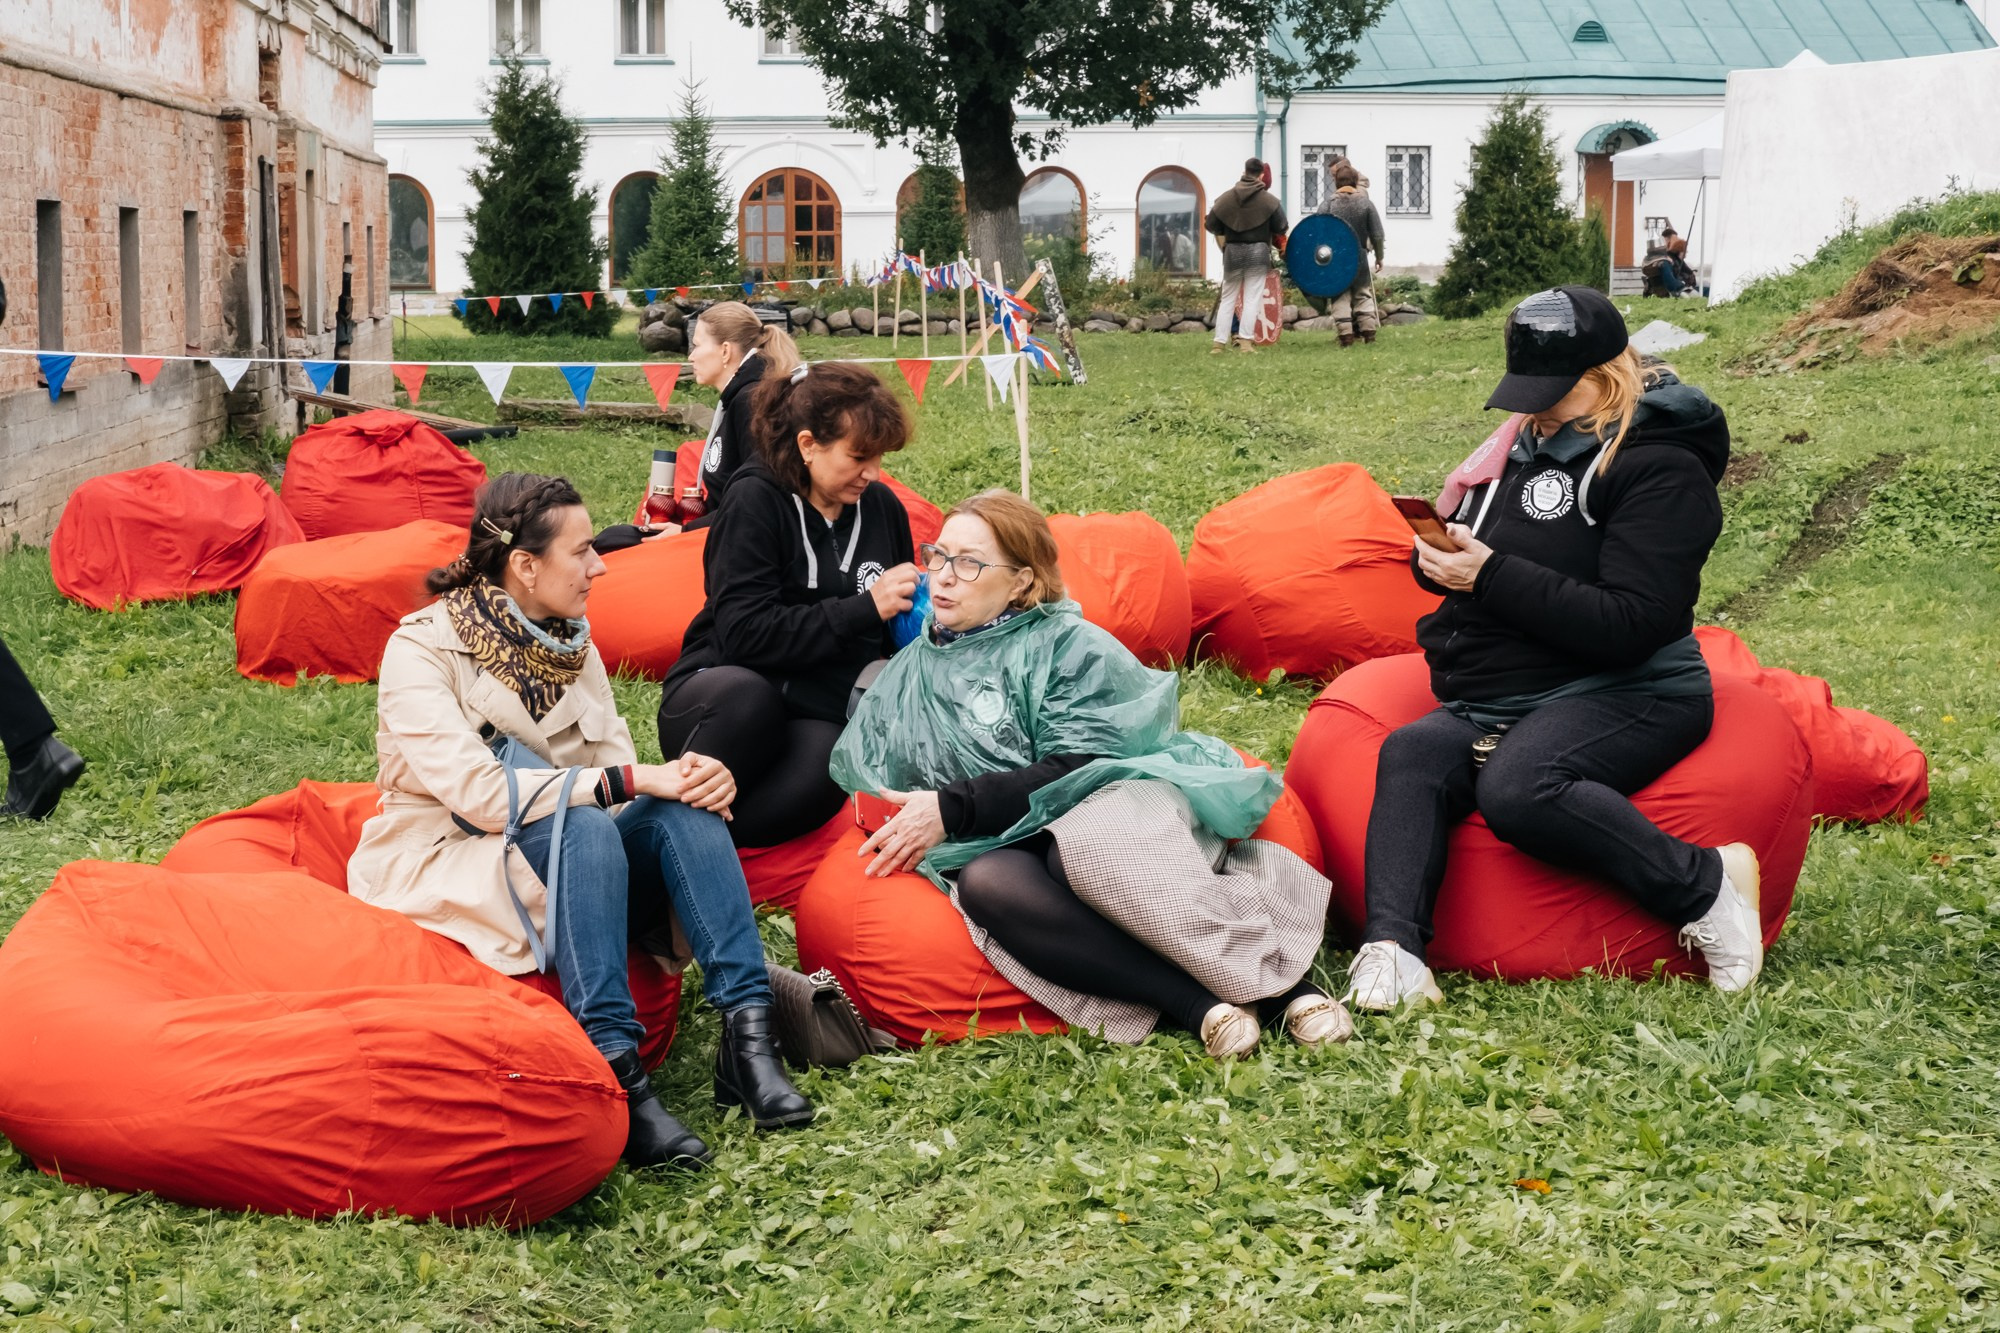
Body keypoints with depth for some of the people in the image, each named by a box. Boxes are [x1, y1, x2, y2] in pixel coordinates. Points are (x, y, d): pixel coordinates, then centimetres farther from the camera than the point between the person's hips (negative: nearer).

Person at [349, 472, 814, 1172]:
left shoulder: (573, 646, 8)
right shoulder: (421, 649, -13)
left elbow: (622, 784, 3)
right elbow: (481, 793, -24)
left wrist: (691, 778, -20)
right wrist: (632, 779, -27)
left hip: (575, 871, 6)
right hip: (446, 864, -6)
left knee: (682, 808, -21)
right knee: (579, 825, -35)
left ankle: (748, 1036, -32)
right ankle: (617, 1075, -42)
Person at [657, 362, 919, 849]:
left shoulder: (882, 506, 10)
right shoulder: (755, 502, -6)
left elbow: (898, 630, 26)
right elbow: (744, 632, -18)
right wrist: (864, 608, -17)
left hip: (819, 718, 3)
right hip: (729, 692, -3)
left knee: (822, 763, -36)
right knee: (748, 698, -42)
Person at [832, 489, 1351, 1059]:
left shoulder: (1067, 645, 6)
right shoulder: (907, 673, 21)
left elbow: (1078, 769, -5)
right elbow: (855, 775, 25)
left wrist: (952, 808, -12)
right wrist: (897, 822, 2)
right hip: (1002, 849, 3)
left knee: (1083, 844, -40)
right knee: (985, 885, -35)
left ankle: (1278, 980, -39)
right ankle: (1197, 1004, -42)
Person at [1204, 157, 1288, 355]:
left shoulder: (1226, 198, 0)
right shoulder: (1269, 200, -6)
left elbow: (1210, 225, 1)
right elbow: (1281, 228, -7)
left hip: (1232, 252, 2)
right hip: (1258, 251, -2)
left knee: (1227, 298, 10)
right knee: (1252, 298, 1)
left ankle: (1219, 342, 5)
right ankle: (1246, 341, -6)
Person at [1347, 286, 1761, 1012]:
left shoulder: (1661, 468, -7)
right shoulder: (1529, 448, 17)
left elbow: (1630, 624, -17)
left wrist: (1493, 578, -18)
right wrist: (1446, 543, 1)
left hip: (1626, 695, -7)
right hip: (1497, 706, 7)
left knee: (1517, 788, -37)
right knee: (1411, 752, -25)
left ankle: (1705, 883, -22)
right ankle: (1392, 952, -42)